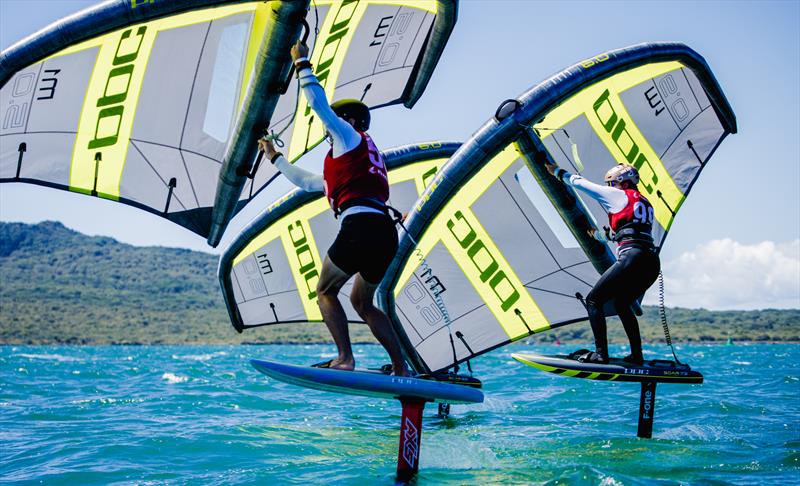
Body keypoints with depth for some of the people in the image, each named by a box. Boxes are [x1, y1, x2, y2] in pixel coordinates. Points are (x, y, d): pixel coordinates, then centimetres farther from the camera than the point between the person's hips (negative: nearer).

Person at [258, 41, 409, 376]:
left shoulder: (351, 137, 12)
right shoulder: (355, 161, 35)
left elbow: (319, 102, 3)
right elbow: (306, 181, 44)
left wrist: (302, 64, 17)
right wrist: (275, 158, 51)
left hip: (360, 226, -8)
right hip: (387, 235, 9)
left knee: (325, 291, 7)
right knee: (362, 302, 19)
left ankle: (345, 360, -7)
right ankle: (401, 367, 10)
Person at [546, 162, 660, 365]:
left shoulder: (619, 195, 4)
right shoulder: (644, 202, 25)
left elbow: (580, 183, 12)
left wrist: (558, 172, 26)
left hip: (632, 258, -8)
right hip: (652, 262, 8)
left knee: (593, 300, 0)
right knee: (622, 304, 23)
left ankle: (600, 354, -9)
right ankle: (637, 356, 16)